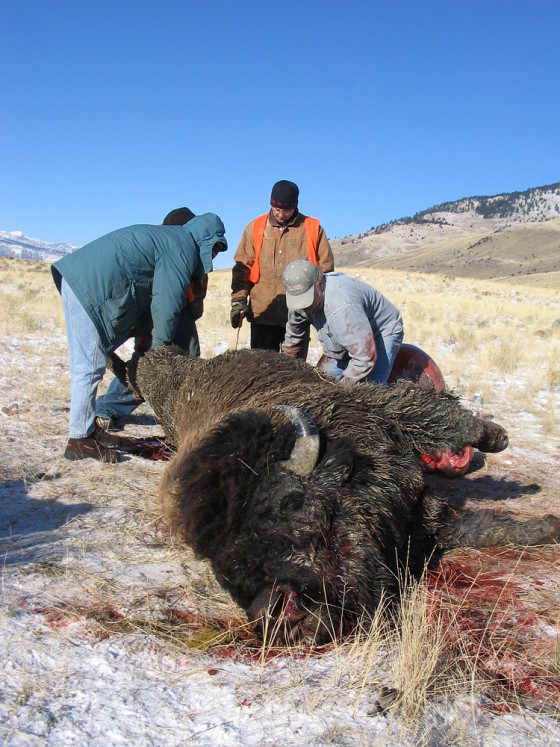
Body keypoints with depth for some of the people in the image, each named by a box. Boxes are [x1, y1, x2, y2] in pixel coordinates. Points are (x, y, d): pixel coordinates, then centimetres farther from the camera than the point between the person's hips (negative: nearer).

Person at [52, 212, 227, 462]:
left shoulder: (167, 236, 26)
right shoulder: (183, 249, -5)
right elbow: (167, 304, -9)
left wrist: (147, 338, 22)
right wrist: (160, 344, 5)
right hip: (91, 287, -11)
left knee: (87, 364, 14)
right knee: (90, 366, -6)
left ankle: (87, 428, 23)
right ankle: (79, 440, -1)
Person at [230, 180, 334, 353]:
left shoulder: (313, 229, 4)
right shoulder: (255, 228, 7)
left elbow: (325, 270, 7)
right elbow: (242, 268, 6)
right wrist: (239, 300, -4)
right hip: (262, 313, 1)